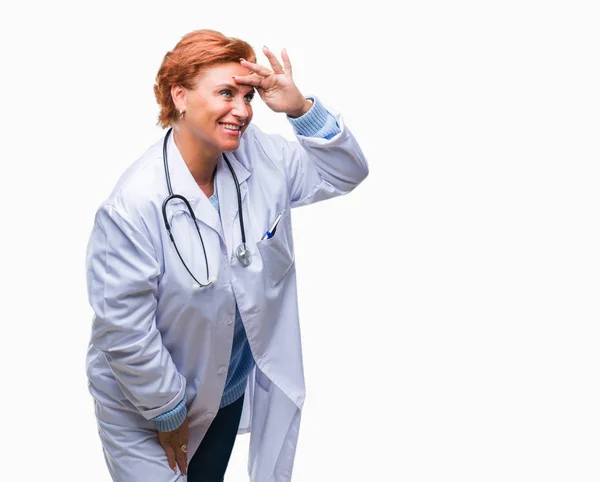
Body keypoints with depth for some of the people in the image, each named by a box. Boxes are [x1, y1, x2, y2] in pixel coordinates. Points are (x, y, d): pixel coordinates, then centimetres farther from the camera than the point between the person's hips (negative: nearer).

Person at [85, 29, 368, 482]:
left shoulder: (261, 157, -12)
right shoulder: (134, 205, -31)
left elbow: (346, 172, -3)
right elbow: (124, 332, -25)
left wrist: (301, 107, -20)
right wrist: (167, 414, -13)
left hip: (234, 391, 6)